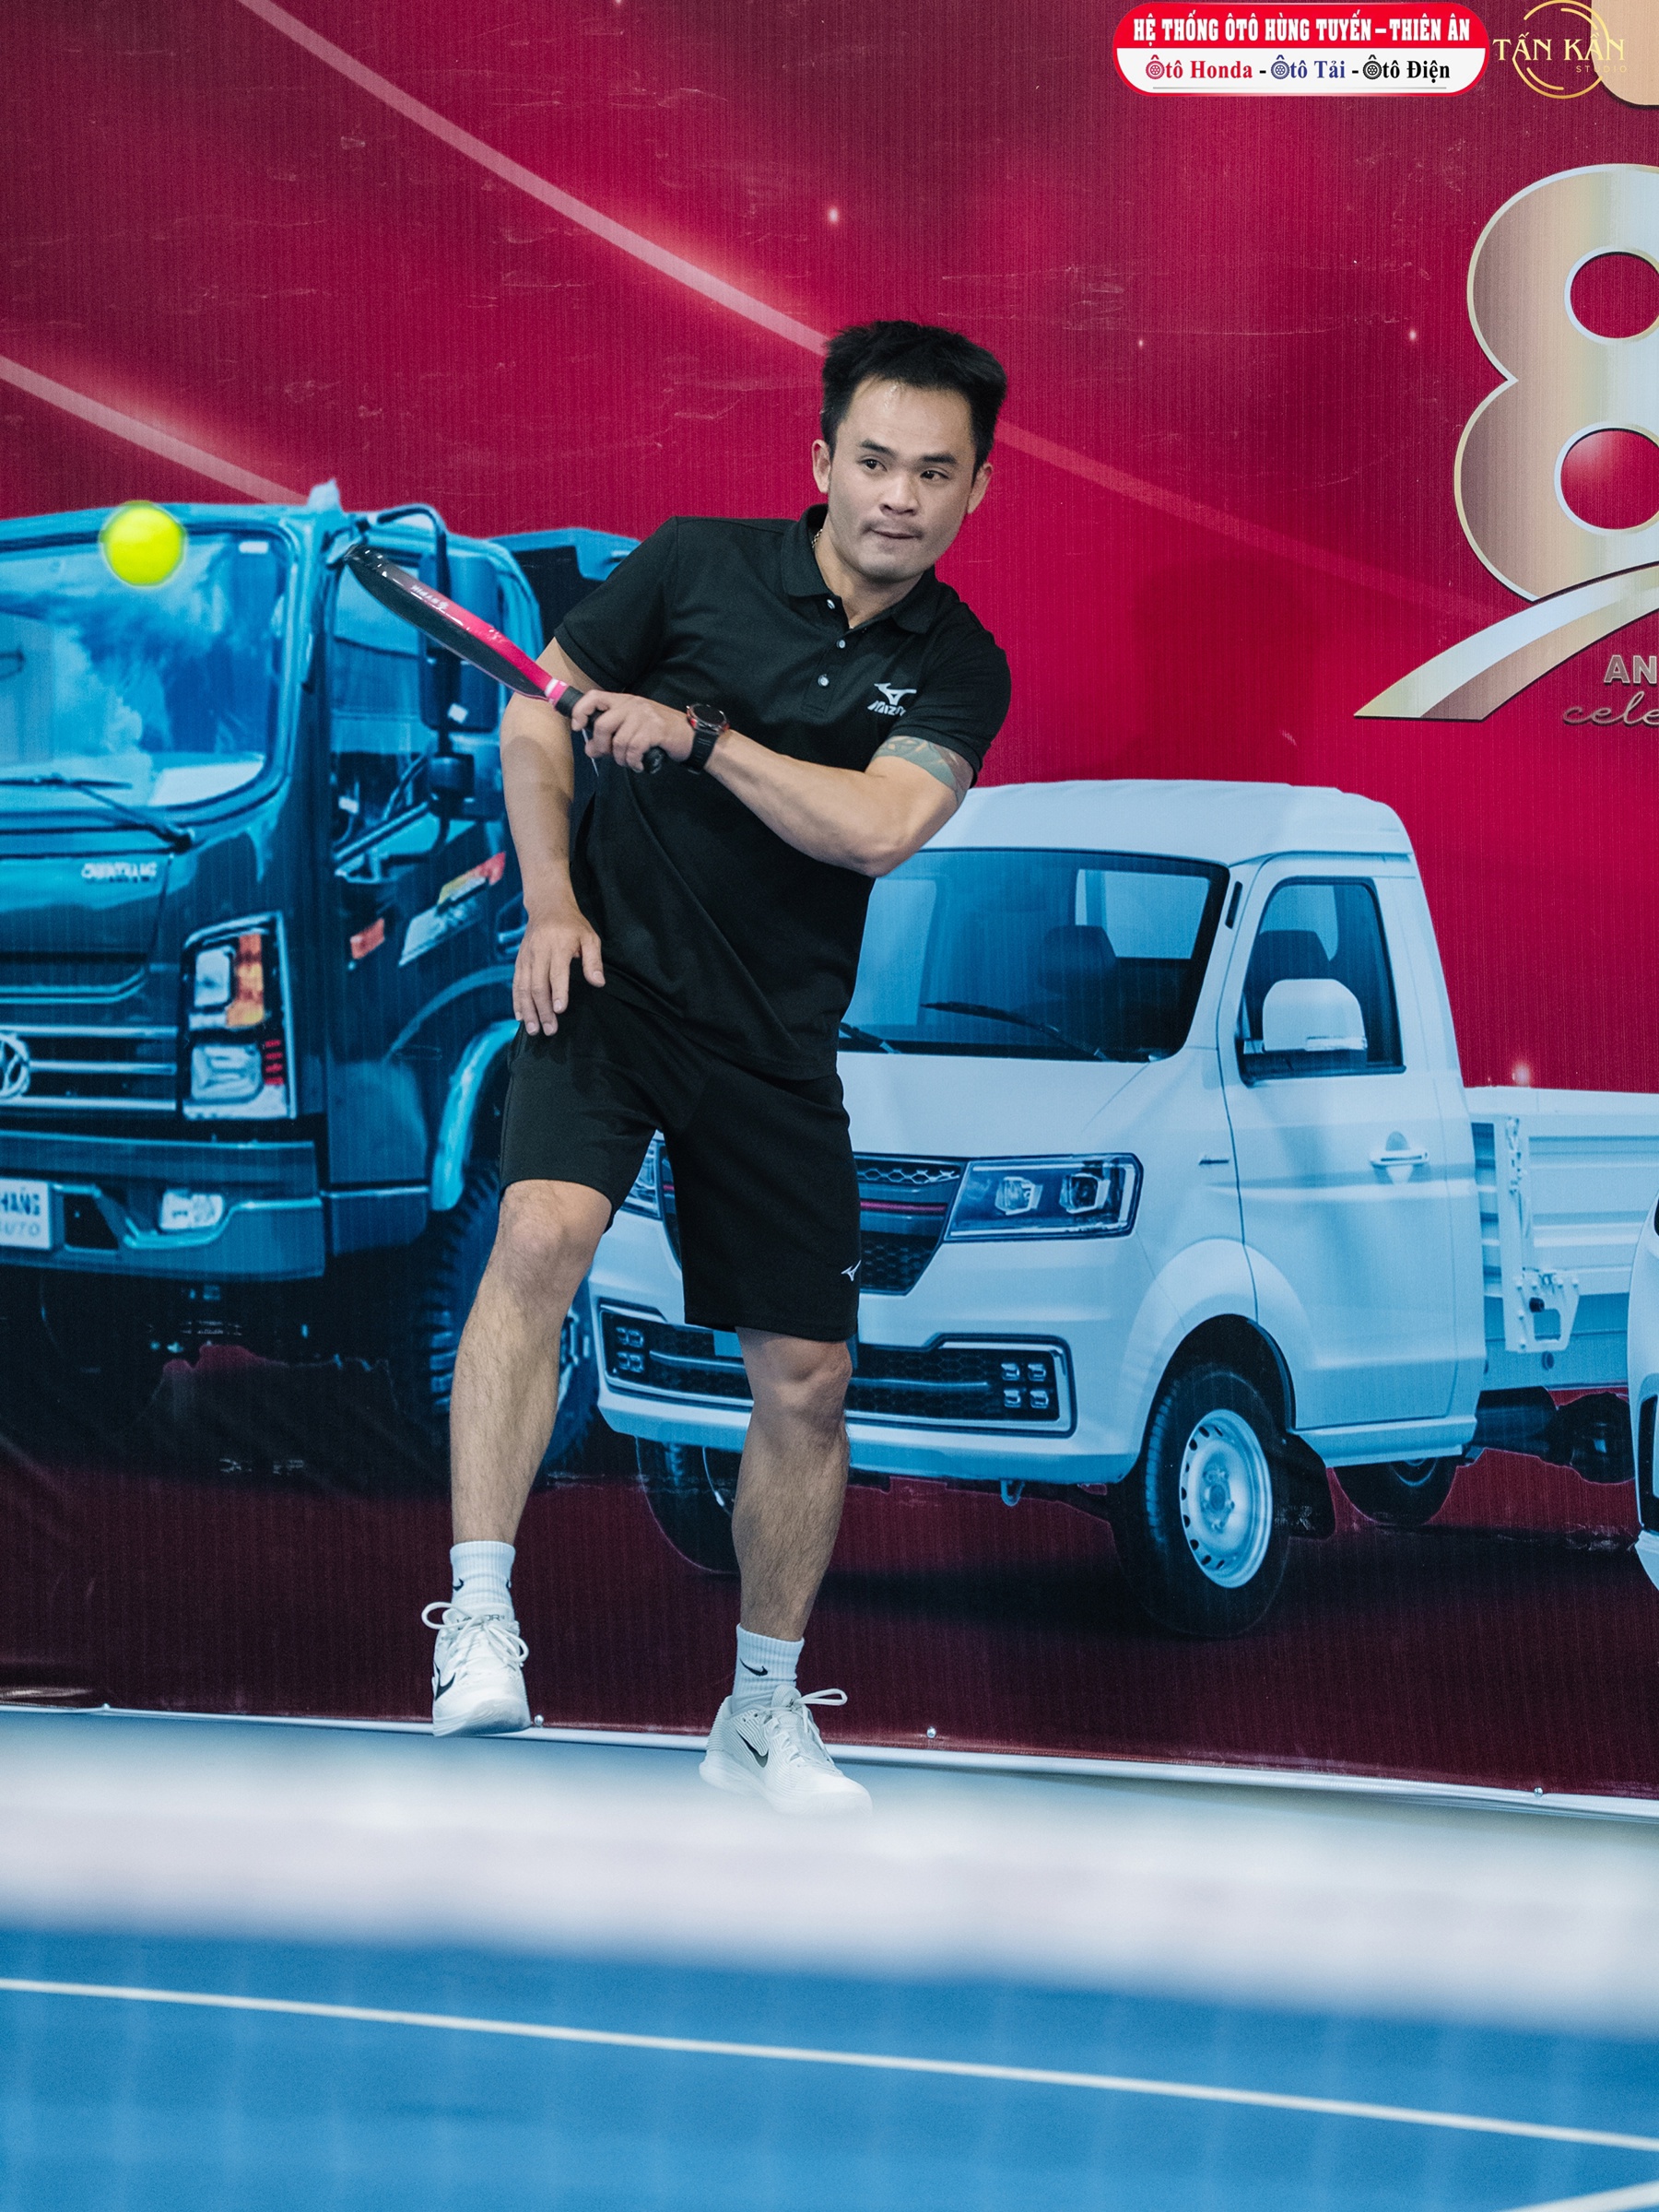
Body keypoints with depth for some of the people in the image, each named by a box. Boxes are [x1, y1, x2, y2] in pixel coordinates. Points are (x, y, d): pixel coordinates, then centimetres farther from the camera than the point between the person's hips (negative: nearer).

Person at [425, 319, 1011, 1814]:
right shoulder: (699, 567, -4)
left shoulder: (960, 671, -2)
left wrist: (694, 734, -22)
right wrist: (550, 904, -6)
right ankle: (479, 1616, -29)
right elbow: (535, 719, 4)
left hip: (777, 1045, 2)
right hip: (608, 978, -2)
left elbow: (878, 827, -19)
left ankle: (764, 1709, 23)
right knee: (543, 1233, -30)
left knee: (807, 1379, 4)